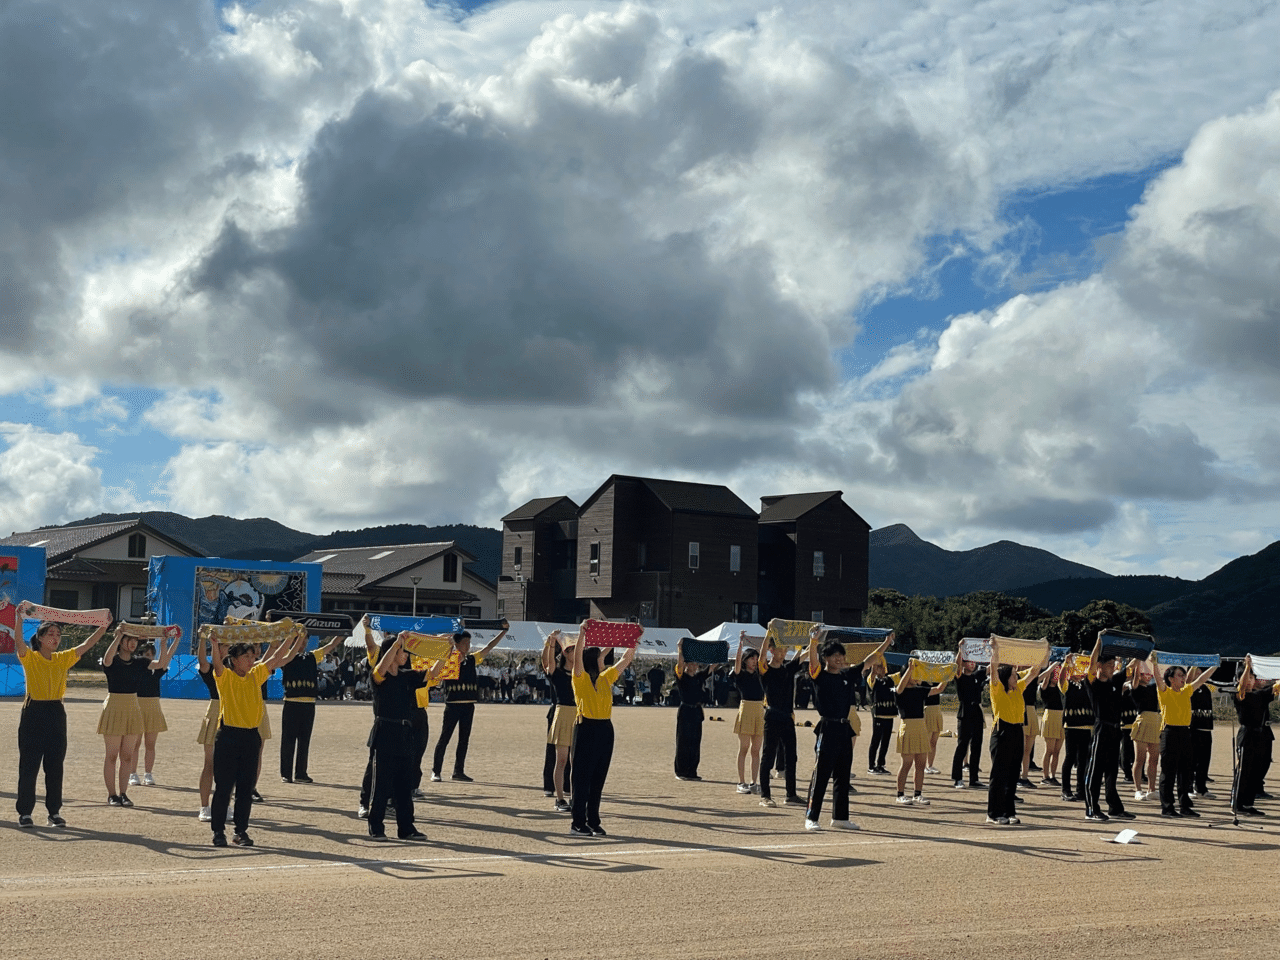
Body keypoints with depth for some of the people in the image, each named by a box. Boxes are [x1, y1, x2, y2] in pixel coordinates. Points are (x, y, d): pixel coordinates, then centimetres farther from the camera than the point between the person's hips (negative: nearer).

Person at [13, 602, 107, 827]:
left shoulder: (63, 659, 8)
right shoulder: (29, 657, -4)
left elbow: (86, 645, 2)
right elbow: (18, 640, -23)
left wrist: (104, 626, -9)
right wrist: (19, 617, -37)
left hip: (56, 714, 4)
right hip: (34, 713, -4)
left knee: (55, 766, 6)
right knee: (29, 765, -1)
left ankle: (54, 812, 12)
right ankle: (25, 812, 6)